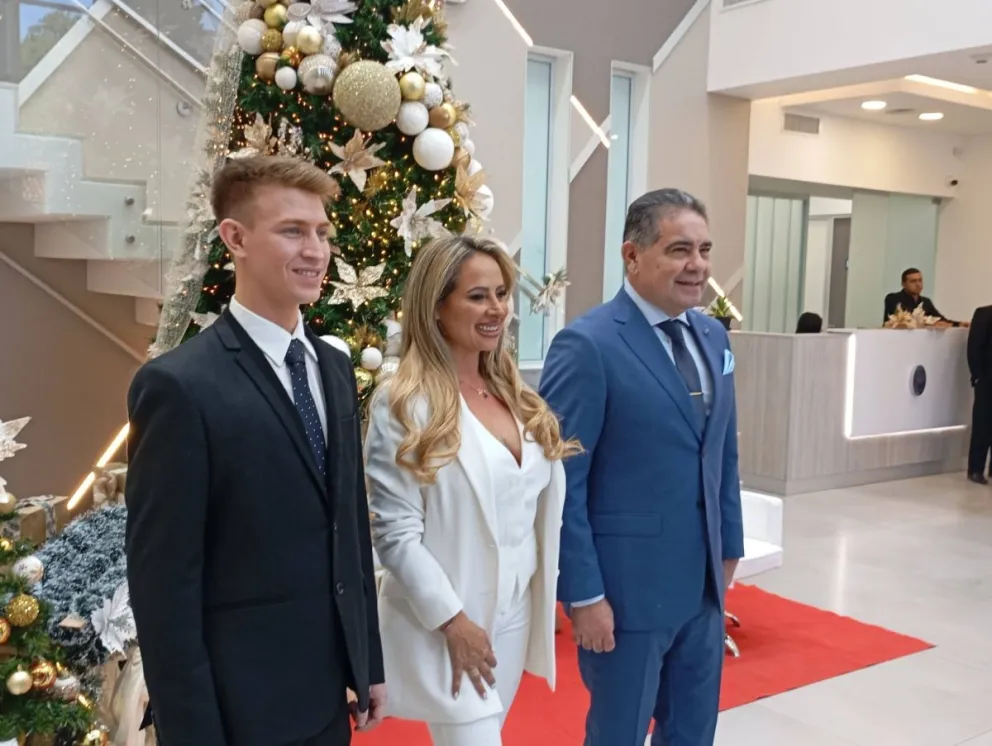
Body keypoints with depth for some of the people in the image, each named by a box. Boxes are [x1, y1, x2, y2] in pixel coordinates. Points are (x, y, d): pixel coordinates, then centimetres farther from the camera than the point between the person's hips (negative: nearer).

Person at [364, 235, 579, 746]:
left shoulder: (515, 394, 6)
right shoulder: (404, 404, -14)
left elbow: (540, 503, 11)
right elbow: (394, 532, -16)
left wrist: (546, 597, 8)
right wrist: (452, 620, -17)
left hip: (514, 614, 6)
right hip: (444, 622, -6)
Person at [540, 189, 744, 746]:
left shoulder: (713, 336, 7)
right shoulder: (588, 345, -17)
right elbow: (561, 482, -17)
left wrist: (729, 545, 14)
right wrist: (583, 592, -17)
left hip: (703, 581, 7)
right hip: (628, 585, -7)